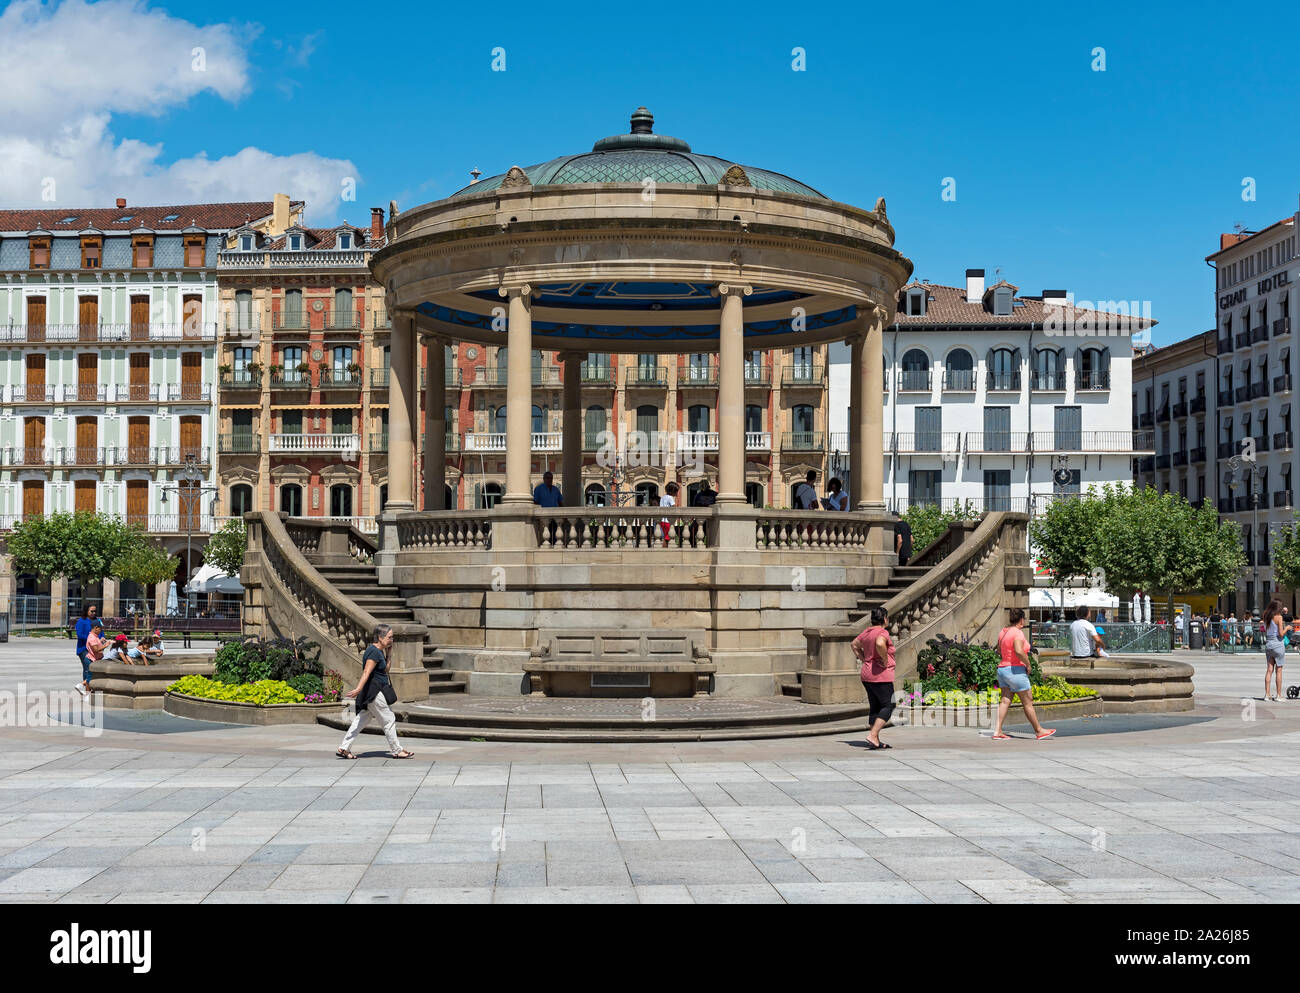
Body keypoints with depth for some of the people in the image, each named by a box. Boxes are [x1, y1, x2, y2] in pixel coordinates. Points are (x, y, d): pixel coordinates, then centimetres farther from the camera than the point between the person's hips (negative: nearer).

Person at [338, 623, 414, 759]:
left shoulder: (379, 651, 15)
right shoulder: (374, 651, -16)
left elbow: (385, 670, 24)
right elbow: (367, 672, -26)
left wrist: (387, 653, 16)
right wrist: (359, 689, -34)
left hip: (376, 691, 10)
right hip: (375, 692, -10)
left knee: (360, 721, 10)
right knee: (389, 721, 1)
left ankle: (344, 748, 11)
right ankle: (397, 751, 10)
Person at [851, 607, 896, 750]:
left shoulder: (867, 632, 12)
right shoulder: (882, 632, -14)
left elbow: (855, 644, 27)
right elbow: (880, 644, -36)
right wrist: (885, 660, -21)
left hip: (867, 676, 9)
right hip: (881, 676, -9)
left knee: (875, 707, 13)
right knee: (888, 706, -2)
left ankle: (876, 741, 14)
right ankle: (873, 735, -13)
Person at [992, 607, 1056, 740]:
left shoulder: (1004, 631, 10)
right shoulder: (1018, 633, -16)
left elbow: (999, 650, 24)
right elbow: (1019, 651, -30)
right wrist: (1028, 664, -16)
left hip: (1002, 668, 8)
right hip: (1016, 670, -8)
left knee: (1005, 700, 6)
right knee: (1027, 702, 3)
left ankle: (997, 731, -1)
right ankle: (1039, 731, 12)